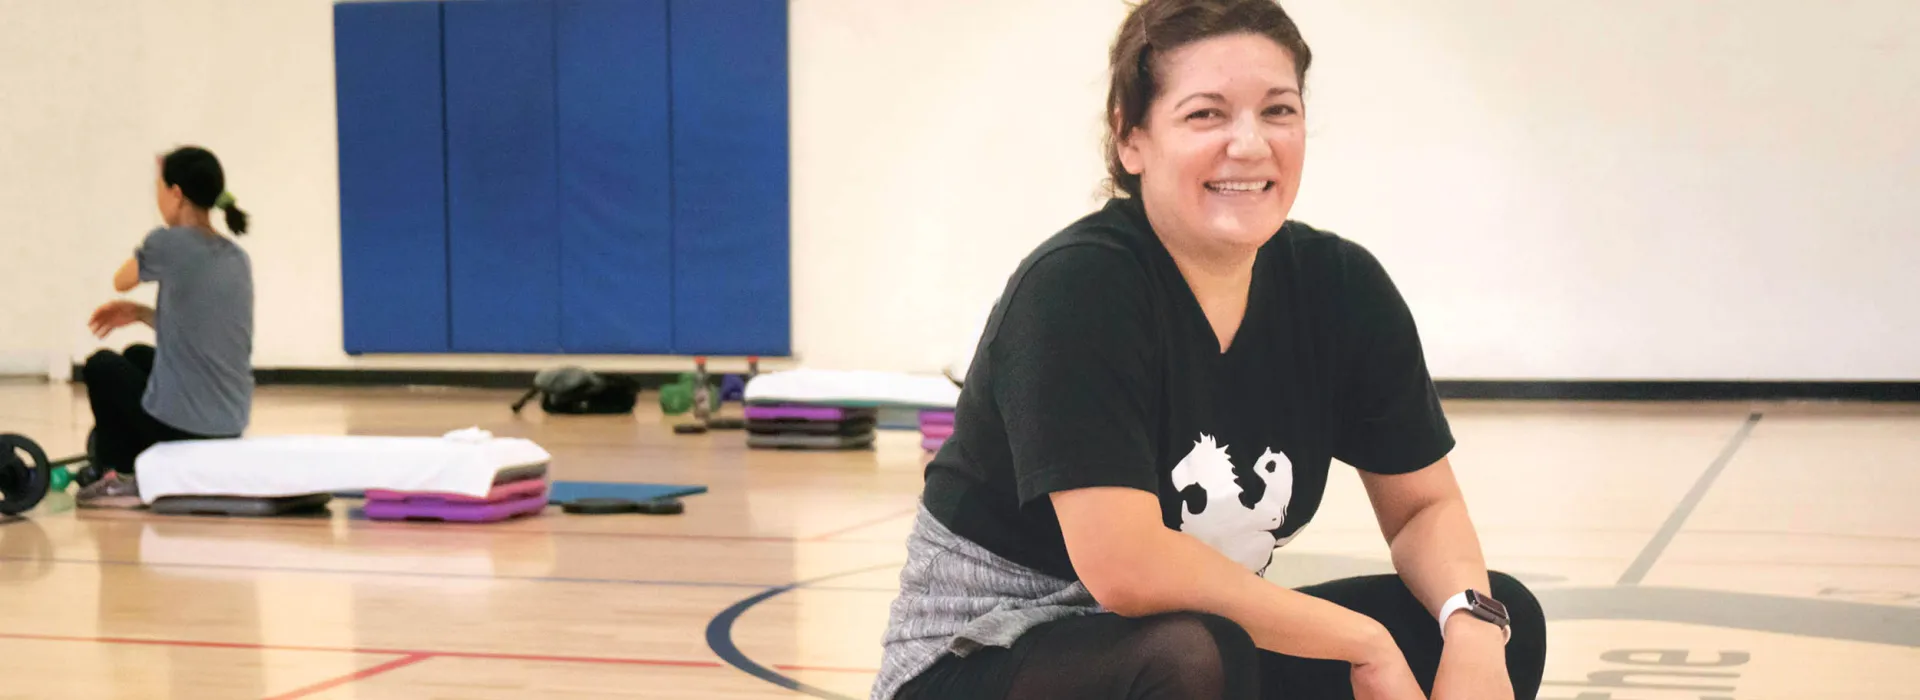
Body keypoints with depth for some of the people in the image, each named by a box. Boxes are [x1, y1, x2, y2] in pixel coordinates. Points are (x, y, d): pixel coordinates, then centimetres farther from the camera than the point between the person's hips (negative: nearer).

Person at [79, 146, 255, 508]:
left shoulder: (168, 243, -13)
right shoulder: (238, 258, 7)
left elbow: (121, 282, 8)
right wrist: (140, 313, 15)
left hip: (180, 424, -6)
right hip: (232, 425, 7)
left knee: (100, 365, 24)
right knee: (138, 355, 33)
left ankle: (117, 478, 21)